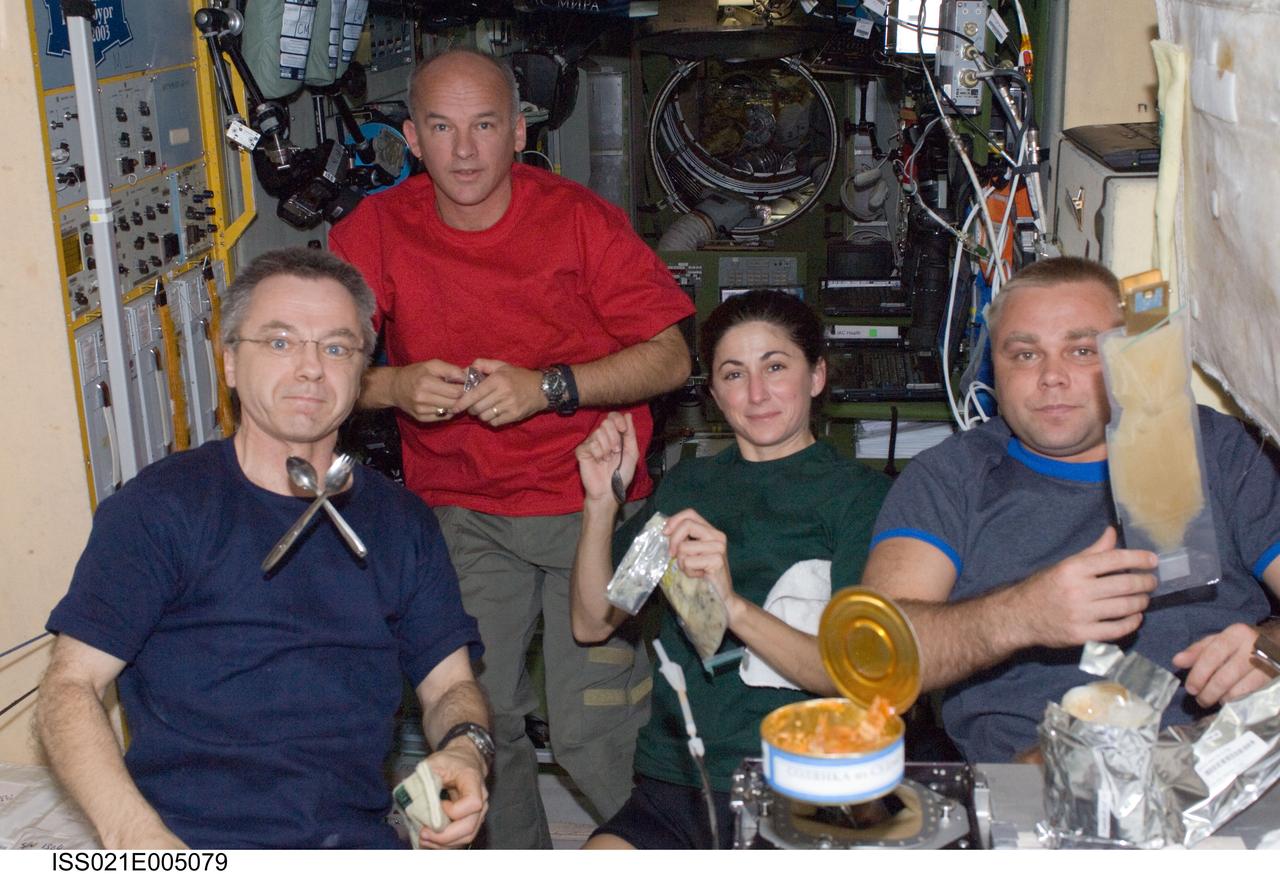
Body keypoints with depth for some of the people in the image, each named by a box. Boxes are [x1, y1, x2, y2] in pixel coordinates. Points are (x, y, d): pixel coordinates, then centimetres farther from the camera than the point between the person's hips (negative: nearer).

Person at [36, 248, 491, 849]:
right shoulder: (162, 504, 1)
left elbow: (449, 684, 15)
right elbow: (69, 688, -4)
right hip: (187, 845, -2)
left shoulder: (400, 523, 13)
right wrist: (134, 836, -20)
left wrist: (464, 749, -9)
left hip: (357, 842, 2)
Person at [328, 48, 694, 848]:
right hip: (461, 512, 2)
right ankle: (518, 856, 26)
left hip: (590, 503, -2)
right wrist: (393, 386, -20)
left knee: (594, 731, -5)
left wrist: (549, 386, -19)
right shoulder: (377, 232, -1)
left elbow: (671, 358, -6)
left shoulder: (580, 219, -5)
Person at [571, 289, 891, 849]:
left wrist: (732, 605, -24)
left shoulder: (859, 495, 2)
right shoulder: (687, 485, 18)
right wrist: (601, 502, 1)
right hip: (671, 784, 4)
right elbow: (593, 623, 15)